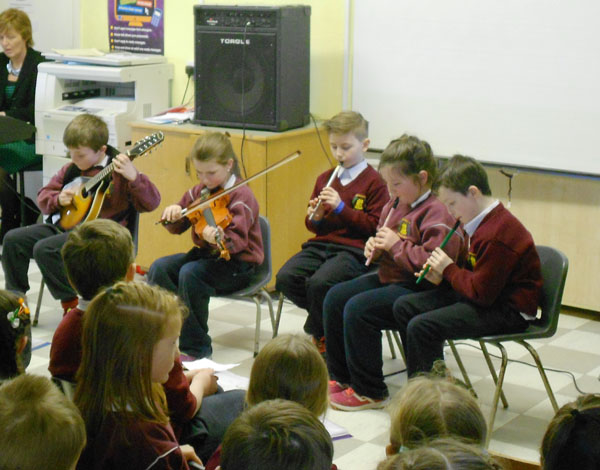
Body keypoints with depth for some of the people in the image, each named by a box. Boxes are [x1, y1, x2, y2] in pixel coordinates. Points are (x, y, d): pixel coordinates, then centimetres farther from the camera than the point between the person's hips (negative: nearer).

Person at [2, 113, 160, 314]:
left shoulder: (118, 170, -9)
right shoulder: (71, 169, 12)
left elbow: (151, 203, -17)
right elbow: (43, 196, 21)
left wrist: (133, 178, -35)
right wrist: (58, 199, -2)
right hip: (64, 225, 8)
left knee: (44, 249, -28)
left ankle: (72, 303, -10)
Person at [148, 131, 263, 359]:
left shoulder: (241, 195, -14)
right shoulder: (200, 191, 9)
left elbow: (238, 239, -28)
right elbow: (177, 227, 13)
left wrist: (220, 238, -50)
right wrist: (173, 213, -11)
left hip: (237, 262, -8)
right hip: (205, 254, 8)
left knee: (190, 273, -31)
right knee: (159, 268, -14)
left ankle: (196, 347, -19)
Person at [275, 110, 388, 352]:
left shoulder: (374, 182, 0)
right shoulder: (325, 178, 18)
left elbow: (374, 225, -8)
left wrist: (341, 207, -15)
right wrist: (313, 218, 0)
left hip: (353, 249, -6)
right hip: (321, 243, 6)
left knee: (319, 283, -31)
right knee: (285, 278, -19)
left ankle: (320, 335, -3)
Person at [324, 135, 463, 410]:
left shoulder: (437, 212, -19)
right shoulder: (396, 205, 10)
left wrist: (397, 245, -22)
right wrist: (374, 247, 4)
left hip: (417, 289, -10)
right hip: (388, 278, 11)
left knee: (358, 309, -23)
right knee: (335, 297, 7)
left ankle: (369, 392, -9)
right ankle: (340, 376, 18)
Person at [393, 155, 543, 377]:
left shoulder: (496, 236, -25)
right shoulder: (486, 224, 9)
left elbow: (481, 293, -24)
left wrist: (449, 269, -11)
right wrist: (443, 276, 2)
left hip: (509, 311, -11)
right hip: (489, 294, 11)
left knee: (421, 327, -25)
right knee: (404, 307, 8)